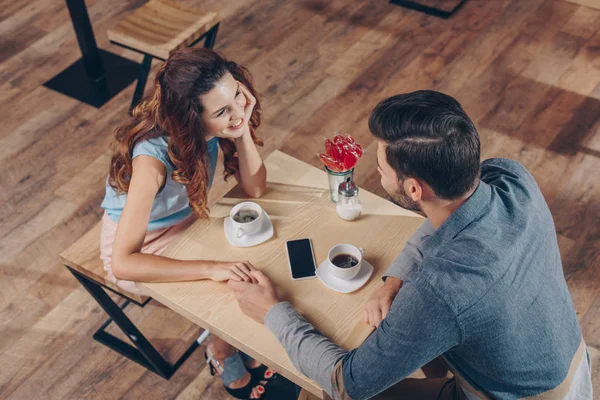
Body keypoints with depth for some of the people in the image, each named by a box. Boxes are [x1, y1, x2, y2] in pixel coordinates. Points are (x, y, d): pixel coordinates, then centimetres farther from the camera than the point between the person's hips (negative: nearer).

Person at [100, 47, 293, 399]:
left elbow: (255, 188, -15)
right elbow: (123, 263, -40)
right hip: (140, 247, -5)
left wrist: (242, 130, -31)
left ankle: (248, 352, 15)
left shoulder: (215, 125, -22)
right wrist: (210, 268, -45)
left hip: (187, 222, 6)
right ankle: (227, 364, 15)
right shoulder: (153, 158, -39)